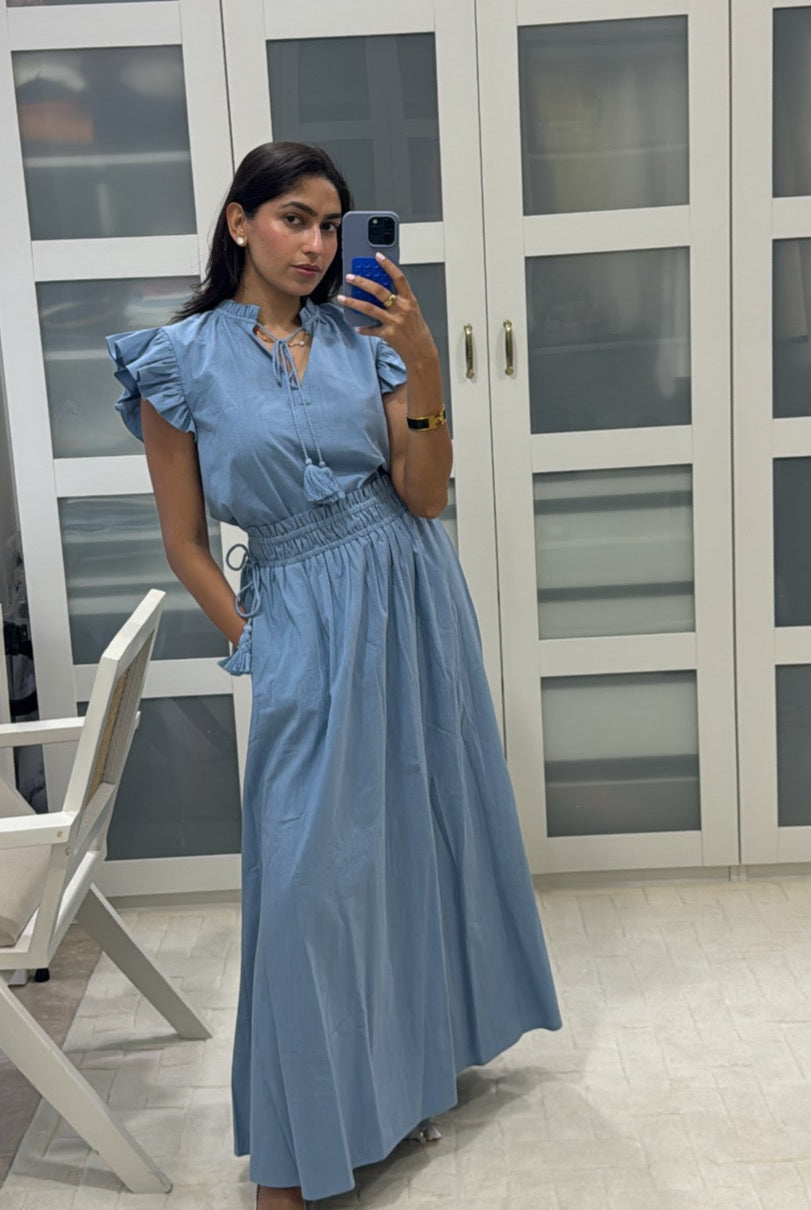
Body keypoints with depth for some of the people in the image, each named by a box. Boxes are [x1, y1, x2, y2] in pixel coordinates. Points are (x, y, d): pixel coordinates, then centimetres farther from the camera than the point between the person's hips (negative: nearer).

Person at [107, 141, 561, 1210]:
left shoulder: (366, 336, 3)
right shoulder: (182, 361, -5)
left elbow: (426, 496, -5)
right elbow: (185, 539, 0)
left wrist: (423, 369, -16)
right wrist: (254, 641, -5)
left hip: (414, 598, 4)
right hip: (303, 617, -4)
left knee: (427, 822, 15)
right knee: (310, 867, -3)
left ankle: (423, 1050, 41)